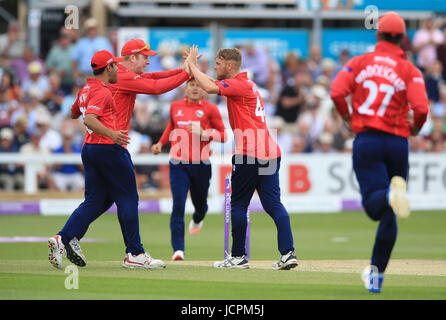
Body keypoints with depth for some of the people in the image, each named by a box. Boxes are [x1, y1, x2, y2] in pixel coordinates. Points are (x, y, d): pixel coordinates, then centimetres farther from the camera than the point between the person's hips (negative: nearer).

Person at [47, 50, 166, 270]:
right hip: (108, 148, -9)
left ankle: (64, 239, -10)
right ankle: (134, 254, 0)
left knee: (95, 201, 8)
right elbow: (89, 119, -27)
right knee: (128, 199, -1)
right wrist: (111, 134, -37)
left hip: (88, 149, 9)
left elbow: (73, 114, 32)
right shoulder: (102, 92, -13)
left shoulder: (85, 90, 16)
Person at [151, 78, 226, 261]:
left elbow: (223, 136, -1)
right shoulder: (175, 107, 9)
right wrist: (160, 143, 15)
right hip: (178, 164, 0)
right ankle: (178, 250, -16)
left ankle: (197, 219, 55)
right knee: (178, 205, -14)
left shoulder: (210, 109, 0)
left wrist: (203, 133, -17)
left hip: (201, 165, 0)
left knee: (200, 203, 16)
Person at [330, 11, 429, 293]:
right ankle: (376, 275, 17)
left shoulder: (360, 62, 6)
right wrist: (414, 128, 10)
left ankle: (391, 194, -46)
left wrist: (349, 119, 11)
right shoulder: (410, 71, 3)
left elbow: (337, 93, -7)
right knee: (389, 214, 12)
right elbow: (421, 108, -12)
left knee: (374, 205, -10)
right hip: (397, 142, 1)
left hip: (366, 140, -1)